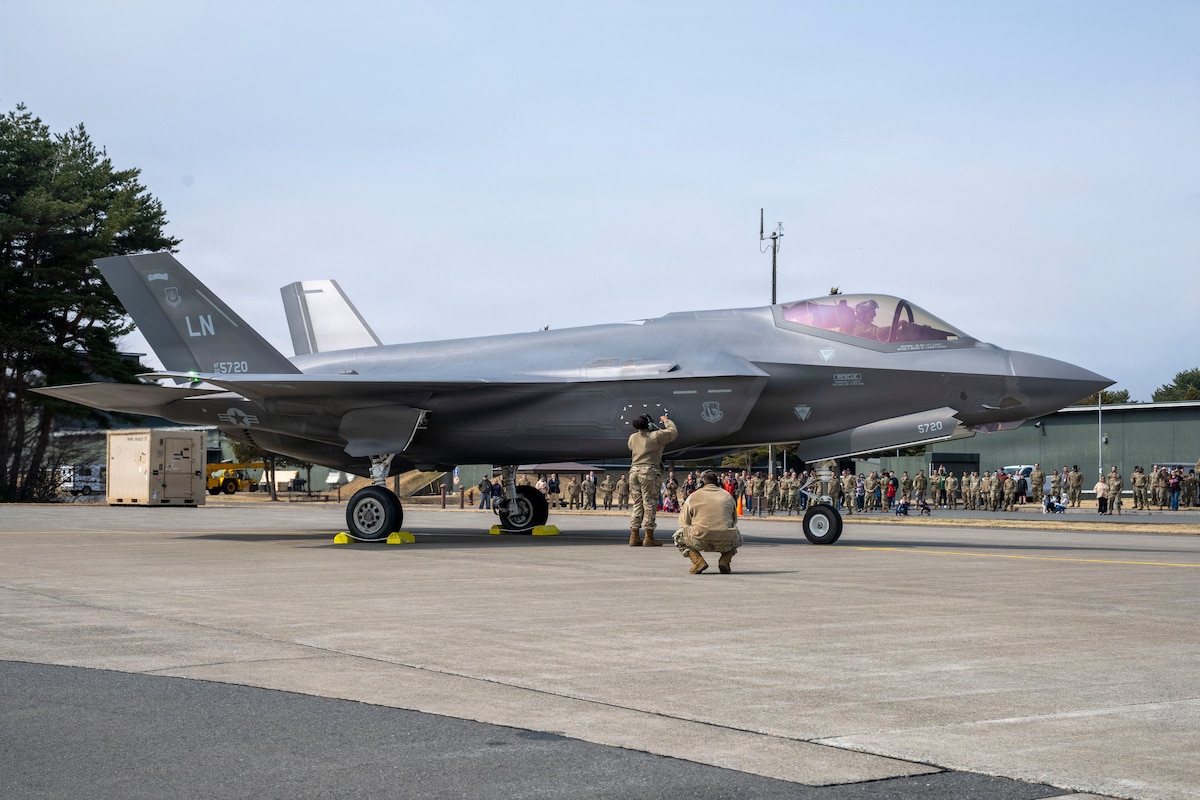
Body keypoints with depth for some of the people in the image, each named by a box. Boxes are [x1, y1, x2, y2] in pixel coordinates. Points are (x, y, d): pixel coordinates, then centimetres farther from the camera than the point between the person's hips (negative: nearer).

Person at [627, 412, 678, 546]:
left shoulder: (632, 437, 11)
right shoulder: (655, 436, -5)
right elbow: (673, 432, 4)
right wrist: (666, 421, 21)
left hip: (634, 471, 6)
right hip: (650, 472, -6)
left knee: (637, 504, 10)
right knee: (650, 505, -2)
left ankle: (634, 537, 8)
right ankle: (649, 538, -2)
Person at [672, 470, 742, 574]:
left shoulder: (693, 496, 13)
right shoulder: (728, 496, 21)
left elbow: (684, 523, 16)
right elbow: (734, 521, 31)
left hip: (701, 541, -3)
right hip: (726, 543, 3)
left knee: (678, 535, 24)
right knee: (737, 535, 37)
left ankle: (698, 561, 0)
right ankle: (725, 560, 8)